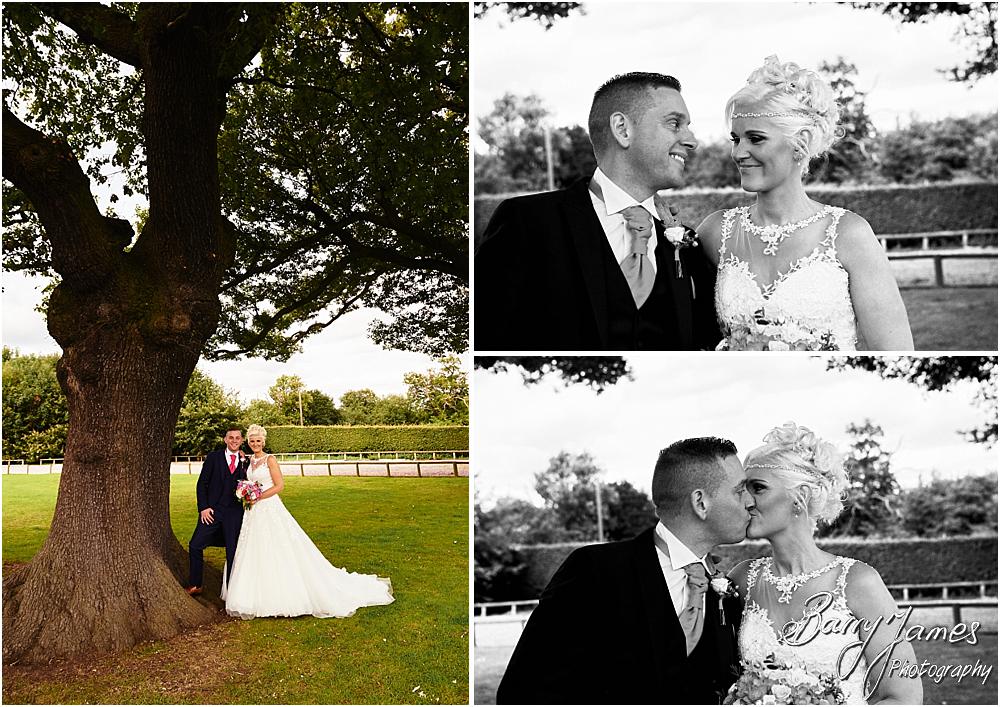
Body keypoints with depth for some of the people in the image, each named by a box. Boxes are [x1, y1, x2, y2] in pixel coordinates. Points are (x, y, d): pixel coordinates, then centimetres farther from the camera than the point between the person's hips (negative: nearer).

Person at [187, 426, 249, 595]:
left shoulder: (246, 461, 6)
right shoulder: (213, 457, 2)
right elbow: (202, 483, 1)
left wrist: (244, 462, -8)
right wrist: (203, 507, -7)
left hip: (234, 513, 1)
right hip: (212, 511, -1)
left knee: (233, 553, 5)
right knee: (195, 546, -3)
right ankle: (195, 586, 14)